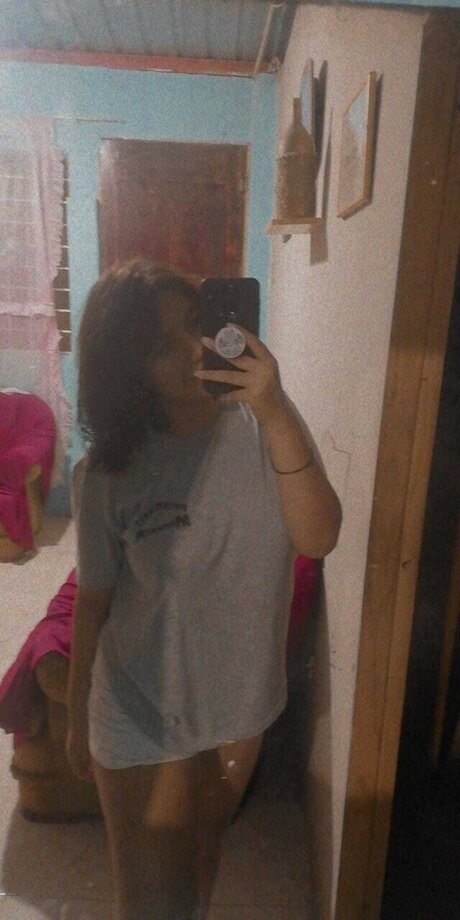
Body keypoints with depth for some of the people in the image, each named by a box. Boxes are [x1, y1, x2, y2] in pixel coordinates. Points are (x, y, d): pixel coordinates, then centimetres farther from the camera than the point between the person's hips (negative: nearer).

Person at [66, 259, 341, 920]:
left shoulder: (263, 425, -14)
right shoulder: (107, 472, -17)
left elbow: (318, 538, -23)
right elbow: (93, 601, -7)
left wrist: (277, 415, -34)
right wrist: (78, 716, 5)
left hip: (242, 698, 3)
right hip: (143, 714, -2)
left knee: (206, 853, 30)